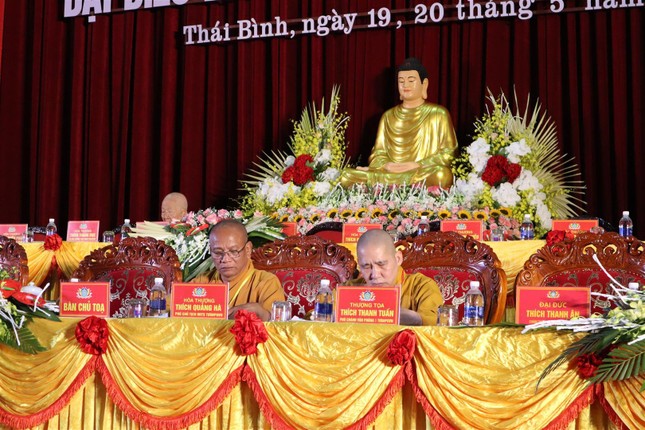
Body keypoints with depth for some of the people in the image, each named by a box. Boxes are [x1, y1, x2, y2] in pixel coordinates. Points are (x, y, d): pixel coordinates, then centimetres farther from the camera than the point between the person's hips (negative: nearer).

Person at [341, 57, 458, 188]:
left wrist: (417, 165, -12)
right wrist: (386, 165, -9)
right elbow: (378, 154, 16)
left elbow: (448, 153, 2)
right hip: (390, 176, 3)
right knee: (347, 175, -22)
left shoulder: (438, 113, 8)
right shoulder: (388, 116, 19)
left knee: (442, 174, -40)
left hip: (424, 175, -3)